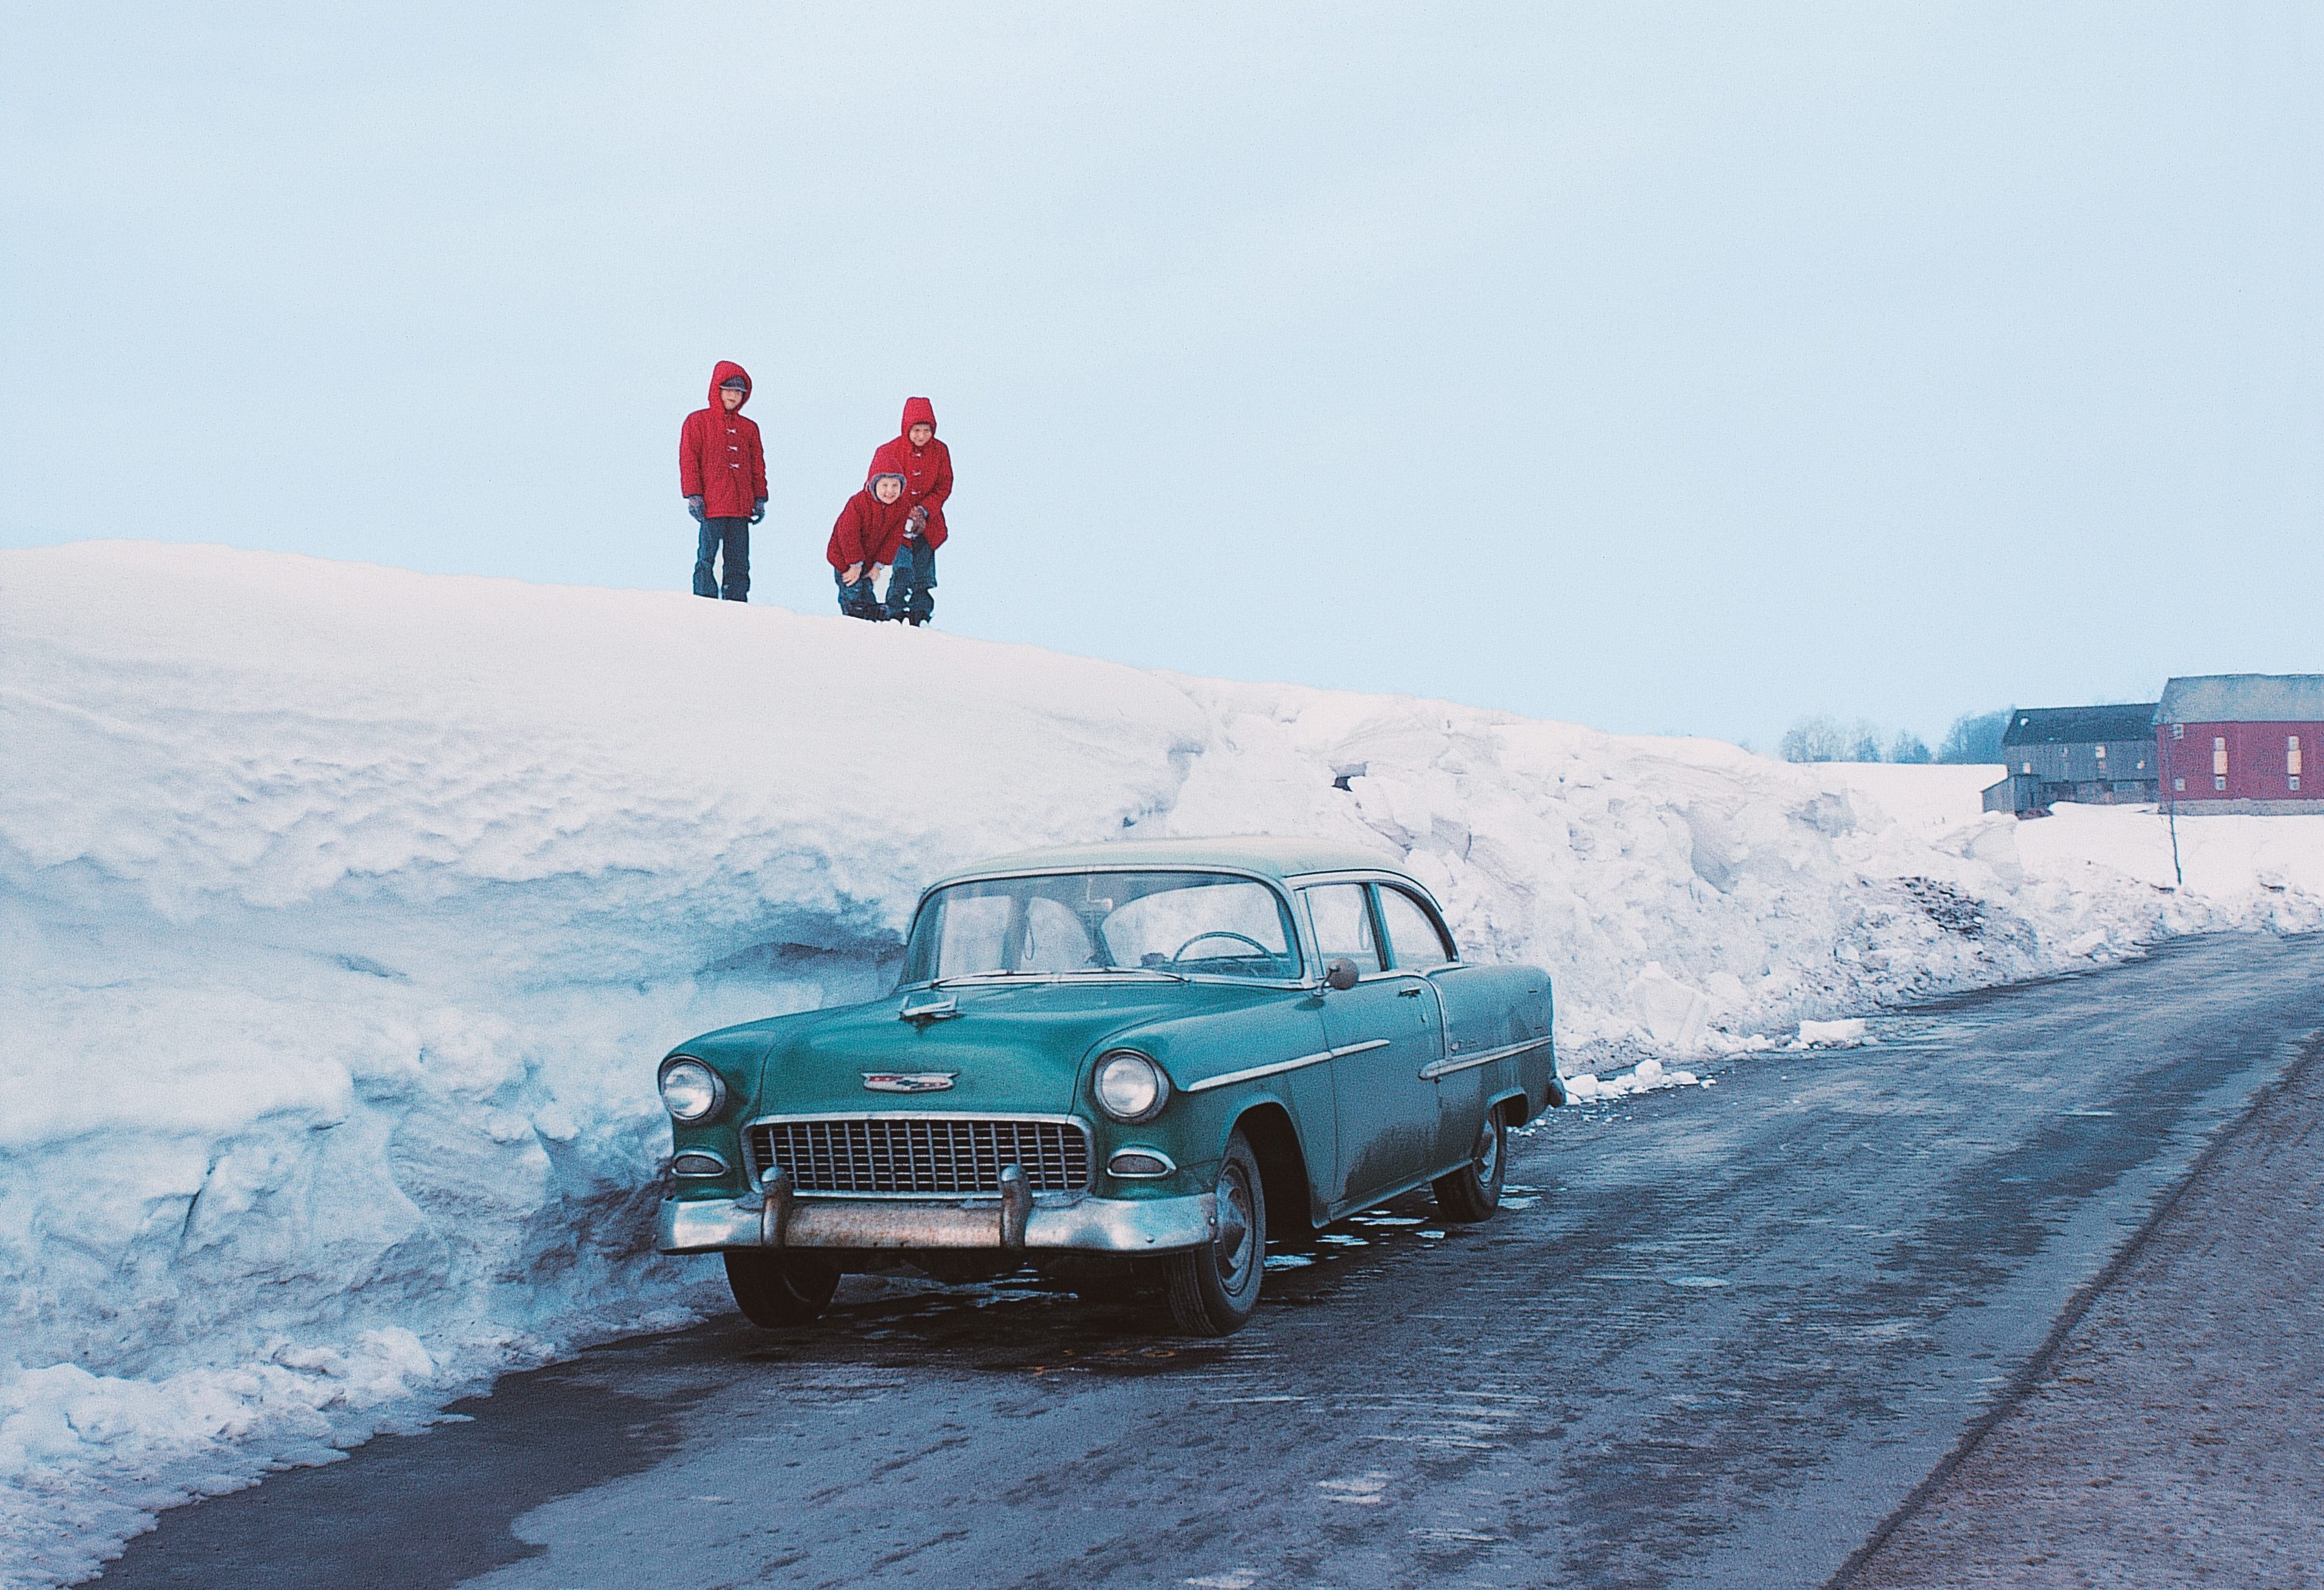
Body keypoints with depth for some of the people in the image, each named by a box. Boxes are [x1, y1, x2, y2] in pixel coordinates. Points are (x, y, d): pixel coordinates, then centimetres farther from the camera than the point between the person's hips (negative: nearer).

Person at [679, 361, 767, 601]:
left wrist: (760, 498, 11)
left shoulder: (749, 428, 16)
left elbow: (758, 465, 18)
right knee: (706, 558, -5)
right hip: (711, 506, -5)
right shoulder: (698, 421, 3)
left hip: (741, 507, 5)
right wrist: (693, 496, -10)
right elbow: (688, 460, -2)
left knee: (739, 563, 5)